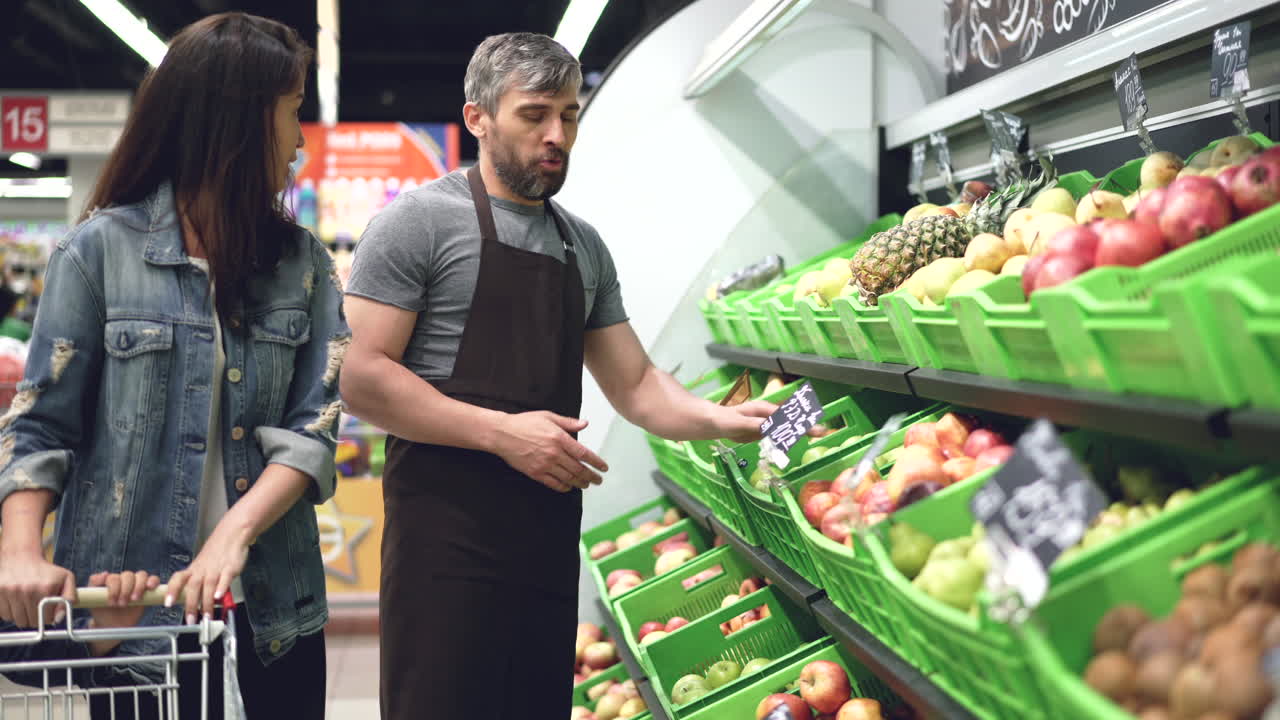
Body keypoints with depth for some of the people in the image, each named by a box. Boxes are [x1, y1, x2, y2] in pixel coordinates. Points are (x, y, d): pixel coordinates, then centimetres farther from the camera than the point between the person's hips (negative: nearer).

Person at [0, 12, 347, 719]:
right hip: (130, 608, -3)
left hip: (272, 611, 3)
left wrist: (233, 535, -16)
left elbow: (311, 427, -2)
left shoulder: (304, 262, 7)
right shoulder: (100, 249, -2)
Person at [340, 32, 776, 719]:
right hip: (445, 527, -6)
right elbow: (361, 379, -11)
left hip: (551, 527, 6)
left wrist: (724, 420, -2)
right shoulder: (421, 219, -3)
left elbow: (634, 385, 17)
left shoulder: (584, 245, 17)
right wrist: (502, 432, -18)